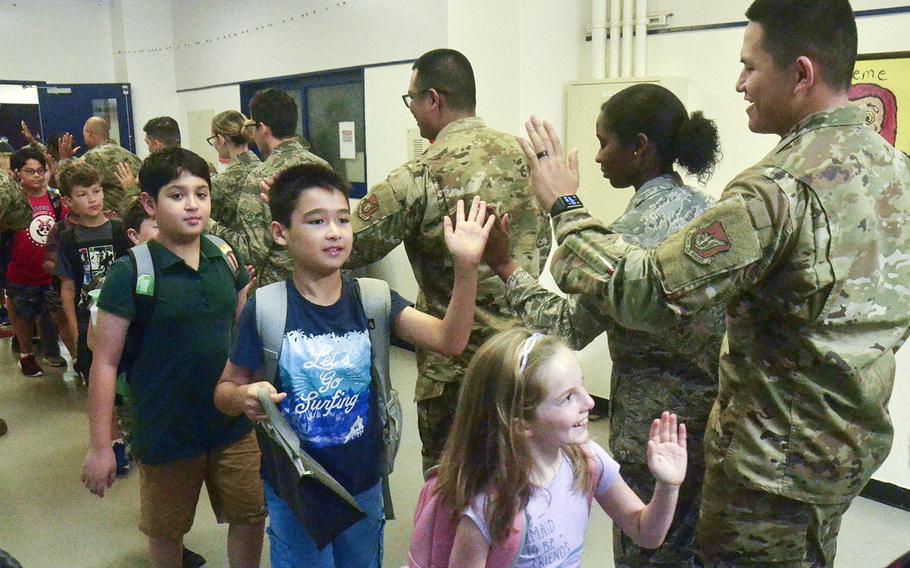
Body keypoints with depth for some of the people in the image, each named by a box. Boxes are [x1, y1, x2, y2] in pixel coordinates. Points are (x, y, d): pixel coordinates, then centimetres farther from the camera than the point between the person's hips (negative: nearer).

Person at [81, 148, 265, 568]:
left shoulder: (226, 260, -2)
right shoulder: (130, 273, -14)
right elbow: (105, 362, -10)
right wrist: (100, 447, -9)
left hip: (234, 425, 3)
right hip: (165, 435, -3)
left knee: (251, 517, 15)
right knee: (167, 532, 17)